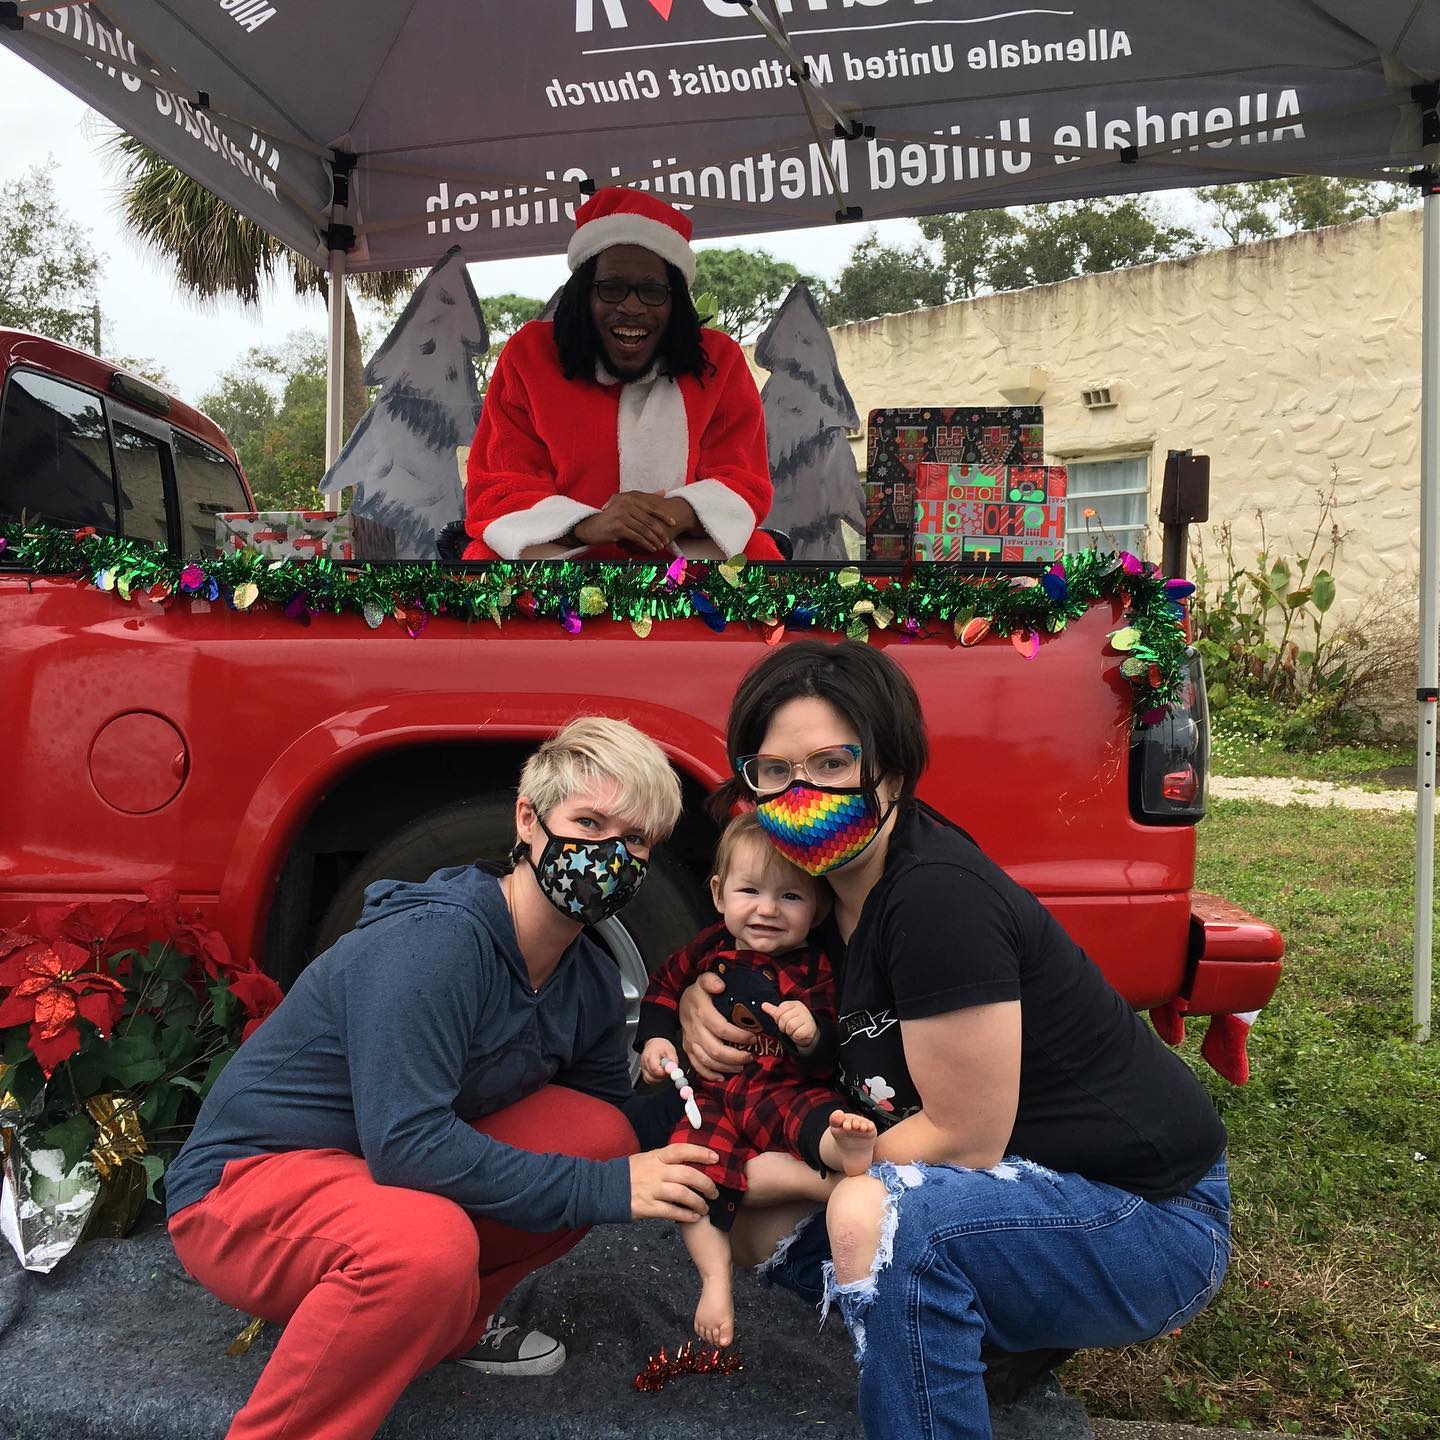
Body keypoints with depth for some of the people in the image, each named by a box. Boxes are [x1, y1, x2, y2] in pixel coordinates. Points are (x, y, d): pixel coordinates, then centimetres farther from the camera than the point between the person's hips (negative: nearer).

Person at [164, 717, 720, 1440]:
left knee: (600, 1132, -8)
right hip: (243, 1184, -8)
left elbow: (613, 1116, 10)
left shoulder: (591, 985, -1)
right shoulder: (435, 940, -28)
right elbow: (406, 1142, -32)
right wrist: (604, 1189, -27)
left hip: (380, 1175, 8)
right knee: (427, 1241, -37)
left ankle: (451, 1323, 10)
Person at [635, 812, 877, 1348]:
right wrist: (654, 1038, 8)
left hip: (783, 1090, -2)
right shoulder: (708, 950, 6)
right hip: (710, 1093, 2)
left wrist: (812, 1036, -28)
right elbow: (664, 988, 24)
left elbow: (826, 1060, -5)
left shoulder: (812, 970, -2)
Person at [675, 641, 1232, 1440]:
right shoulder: (833, 880, -2)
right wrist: (700, 997, -6)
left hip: (1151, 1220, -9)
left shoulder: (938, 899, -27)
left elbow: (964, 1140, -23)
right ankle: (994, 1341, 17)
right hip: (1030, 1186, 9)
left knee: (878, 1216, -33)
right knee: (760, 1226, 6)